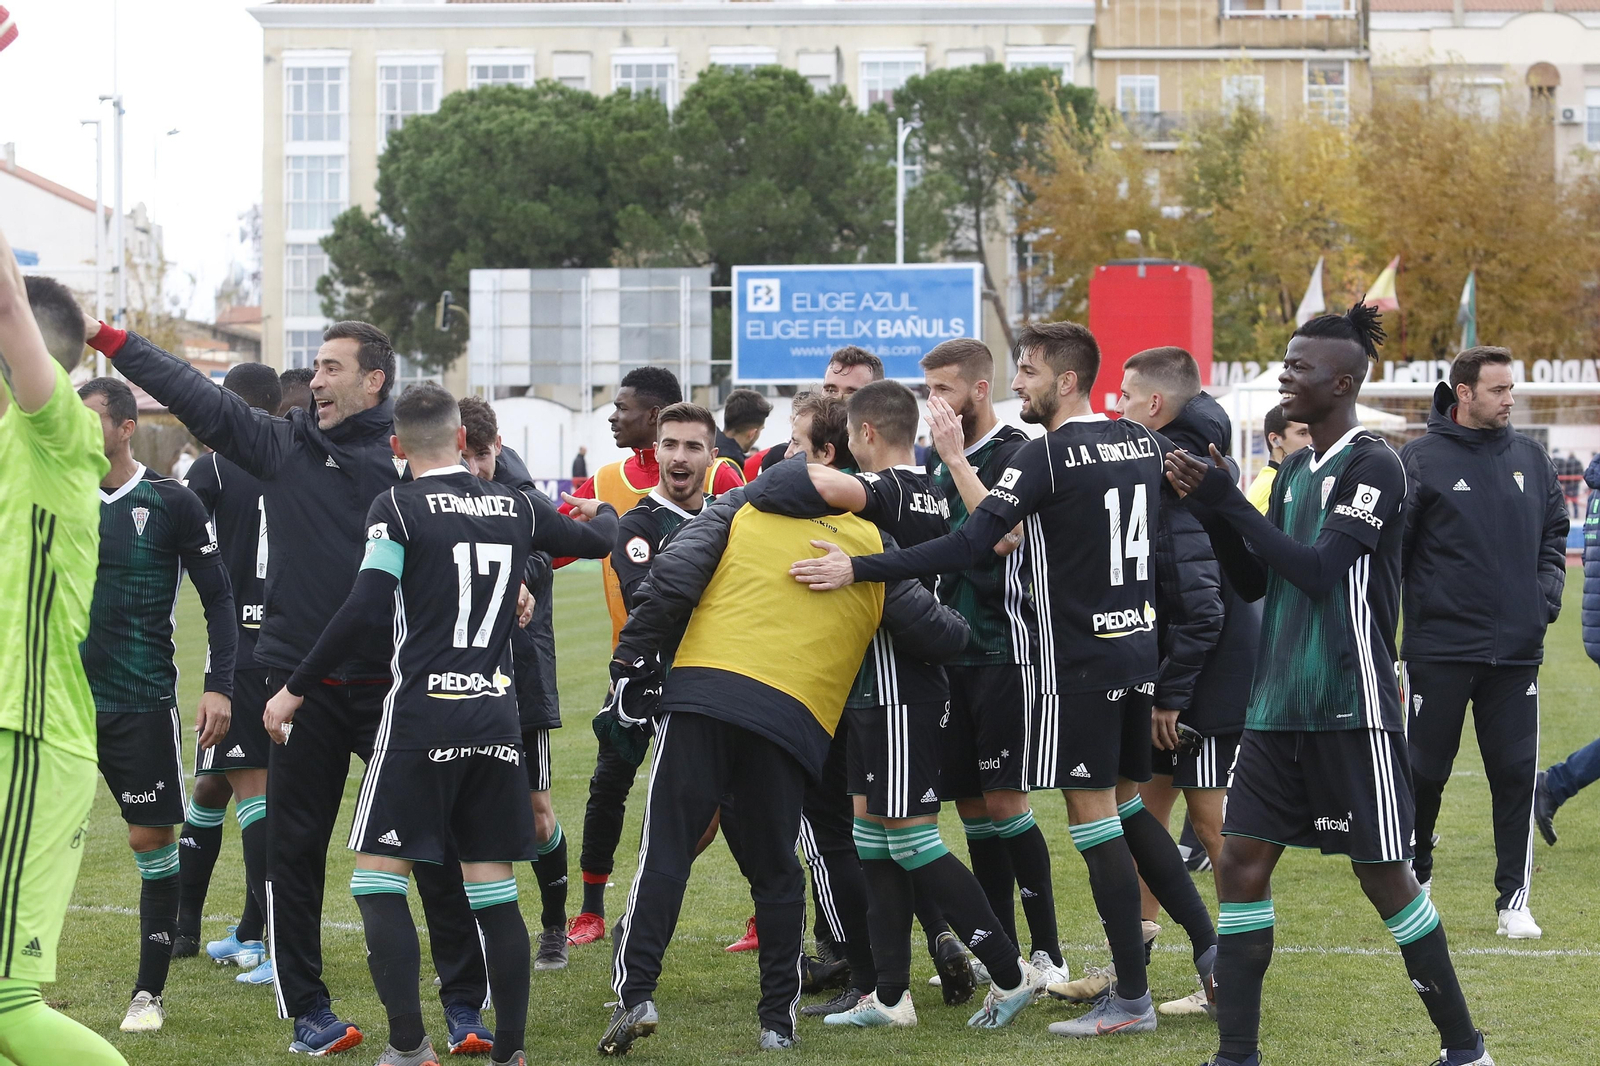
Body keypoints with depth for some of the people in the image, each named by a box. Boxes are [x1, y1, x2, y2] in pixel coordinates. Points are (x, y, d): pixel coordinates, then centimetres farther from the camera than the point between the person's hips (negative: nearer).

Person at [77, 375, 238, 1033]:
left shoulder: (171, 504, -4)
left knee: (152, 840, 1)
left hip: (141, 703, -3)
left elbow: (219, 599, -2)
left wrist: (219, 686, -10)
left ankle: (149, 991, 14)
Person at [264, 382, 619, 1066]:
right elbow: (595, 540, 26)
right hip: (497, 714, 5)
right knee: (493, 889, 9)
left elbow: (365, 610, -14)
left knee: (378, 878, 1)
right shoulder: (515, 507, 9)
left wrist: (295, 688, -7)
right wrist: (608, 511, 50)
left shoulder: (397, 508, -5)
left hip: (421, 711, -5)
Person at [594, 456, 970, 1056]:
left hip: (700, 691, -1)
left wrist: (633, 662, 5)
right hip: (795, 719, 1)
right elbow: (938, 634, 17)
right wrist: (962, 628, 40)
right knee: (776, 871, 13)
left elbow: (671, 578, 1)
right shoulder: (872, 547, 17)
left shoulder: (740, 507, 15)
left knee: (665, 850, 1)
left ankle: (635, 994, -10)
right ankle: (777, 1022, 14)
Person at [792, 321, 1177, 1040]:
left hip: (1080, 664, -8)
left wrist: (857, 570, -24)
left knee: (1094, 817, -3)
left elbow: (968, 545, -23)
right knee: (1127, 809, 17)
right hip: (1140, 649, 8)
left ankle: (1132, 997, -2)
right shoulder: (1142, 443, 8)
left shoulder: (1048, 455, -15)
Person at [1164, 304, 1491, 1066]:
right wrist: (1212, 509, 0)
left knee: (1383, 874, -1)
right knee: (1241, 861, 2)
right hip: (1278, 708, 8)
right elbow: (1253, 581, 15)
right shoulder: (1294, 472, 13)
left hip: (1351, 709, -8)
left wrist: (1230, 502, -16)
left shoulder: (1374, 467, -11)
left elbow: (1319, 570, -20)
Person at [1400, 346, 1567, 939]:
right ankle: (1414, 879, 27)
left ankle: (1514, 901, 8)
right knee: (1423, 773, 7)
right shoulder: (1420, 460, -4)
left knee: (1516, 775, 2)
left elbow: (1554, 532, 20)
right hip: (1439, 650, -3)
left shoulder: (1531, 458, 9)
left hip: (1516, 650, 3)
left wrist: (1548, 590, 1)